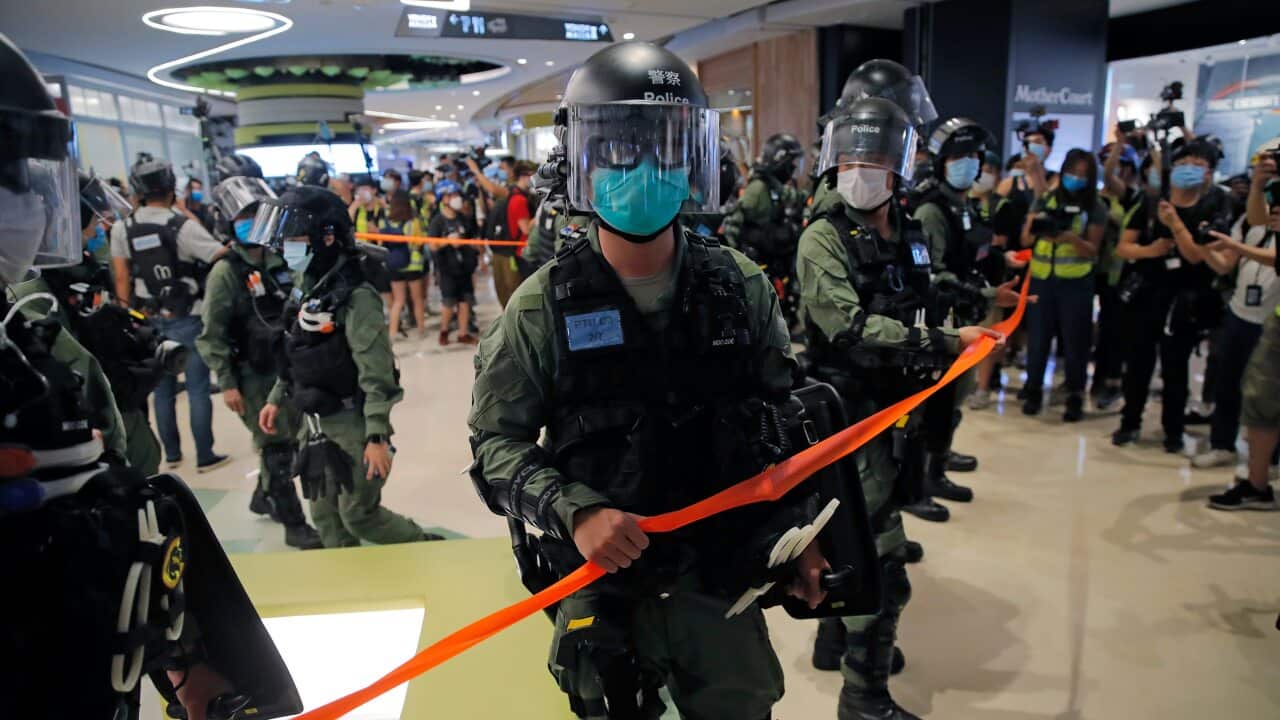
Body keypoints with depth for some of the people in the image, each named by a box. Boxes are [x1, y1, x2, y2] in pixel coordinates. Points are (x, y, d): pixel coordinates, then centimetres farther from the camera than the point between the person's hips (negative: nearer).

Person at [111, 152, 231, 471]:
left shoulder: (121, 229, -1)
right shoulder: (183, 226, -15)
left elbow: (122, 280, 2)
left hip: (150, 321, 5)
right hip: (187, 320, -5)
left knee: (163, 389, 15)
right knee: (198, 389, 2)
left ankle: (171, 454, 24)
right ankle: (205, 456, 7)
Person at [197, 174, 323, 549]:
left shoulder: (279, 260, 4)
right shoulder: (226, 273, -13)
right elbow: (213, 335, -12)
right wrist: (227, 383, -14)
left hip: (289, 367, 6)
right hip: (253, 374, -6)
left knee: (289, 440, 17)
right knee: (276, 447, -2)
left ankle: (264, 498, 40)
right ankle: (294, 525, 7)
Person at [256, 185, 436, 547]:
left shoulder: (356, 299, -21)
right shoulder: (305, 289, 6)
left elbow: (377, 375, -23)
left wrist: (378, 437, -24)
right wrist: (276, 399, 18)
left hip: (353, 427, -8)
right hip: (317, 426, 8)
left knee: (359, 516, 2)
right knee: (326, 517, 15)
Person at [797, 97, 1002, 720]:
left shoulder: (909, 235, 10)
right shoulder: (824, 238, -13)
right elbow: (851, 328, -25)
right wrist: (946, 344, -26)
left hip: (897, 405, 8)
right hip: (851, 410, -7)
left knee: (858, 534, 22)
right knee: (882, 565, -8)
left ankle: (843, 635, 43)